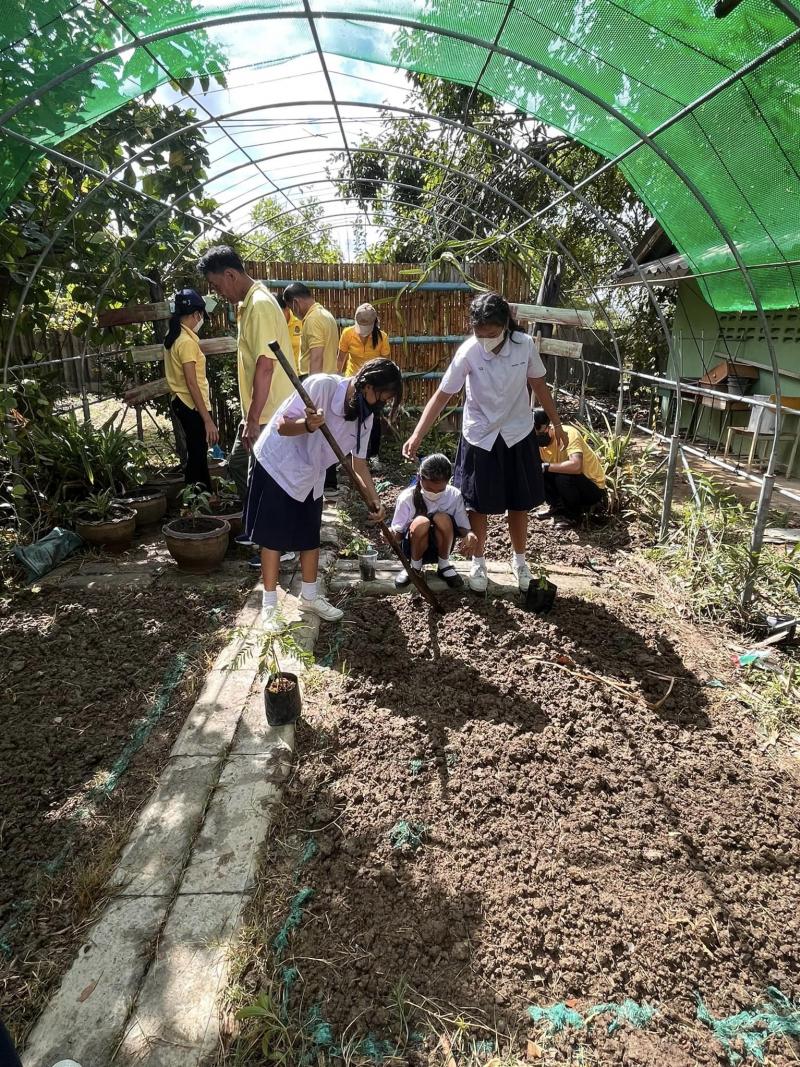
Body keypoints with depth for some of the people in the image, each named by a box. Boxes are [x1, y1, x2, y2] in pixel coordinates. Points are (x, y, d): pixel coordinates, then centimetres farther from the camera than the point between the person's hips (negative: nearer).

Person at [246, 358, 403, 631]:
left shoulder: (365, 416, -6)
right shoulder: (321, 385, -27)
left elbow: (359, 462, 4)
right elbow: (282, 425, -25)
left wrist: (374, 499, -2)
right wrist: (308, 425, -45)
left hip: (311, 477, 7)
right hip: (277, 465, -6)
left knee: (310, 537, 12)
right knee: (273, 537, 0)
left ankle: (309, 596, 30)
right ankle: (269, 605, 12)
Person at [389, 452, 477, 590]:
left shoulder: (454, 496, -13)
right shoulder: (407, 497, -16)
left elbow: (463, 527, -7)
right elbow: (397, 532, -9)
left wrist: (469, 534, -31)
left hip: (441, 547, 1)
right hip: (415, 547, -1)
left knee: (443, 518, -30)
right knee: (421, 522, -34)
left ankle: (444, 565, -6)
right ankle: (414, 567, -5)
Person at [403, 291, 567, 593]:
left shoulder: (525, 345, -14)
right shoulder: (468, 352, -20)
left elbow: (538, 384, 2)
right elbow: (442, 395, -18)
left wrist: (556, 423, 9)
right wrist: (417, 435, -27)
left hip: (518, 435, 2)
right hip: (480, 438, -2)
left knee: (519, 504, 12)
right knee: (478, 506, 8)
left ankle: (519, 561, 34)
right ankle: (478, 563, 29)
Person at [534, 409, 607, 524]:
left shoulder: (568, 434, -27)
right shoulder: (537, 443, -7)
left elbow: (575, 465, -42)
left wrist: (547, 466, -35)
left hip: (594, 488, -6)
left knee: (563, 477, -34)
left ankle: (574, 512, -6)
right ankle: (557, 507, 5)